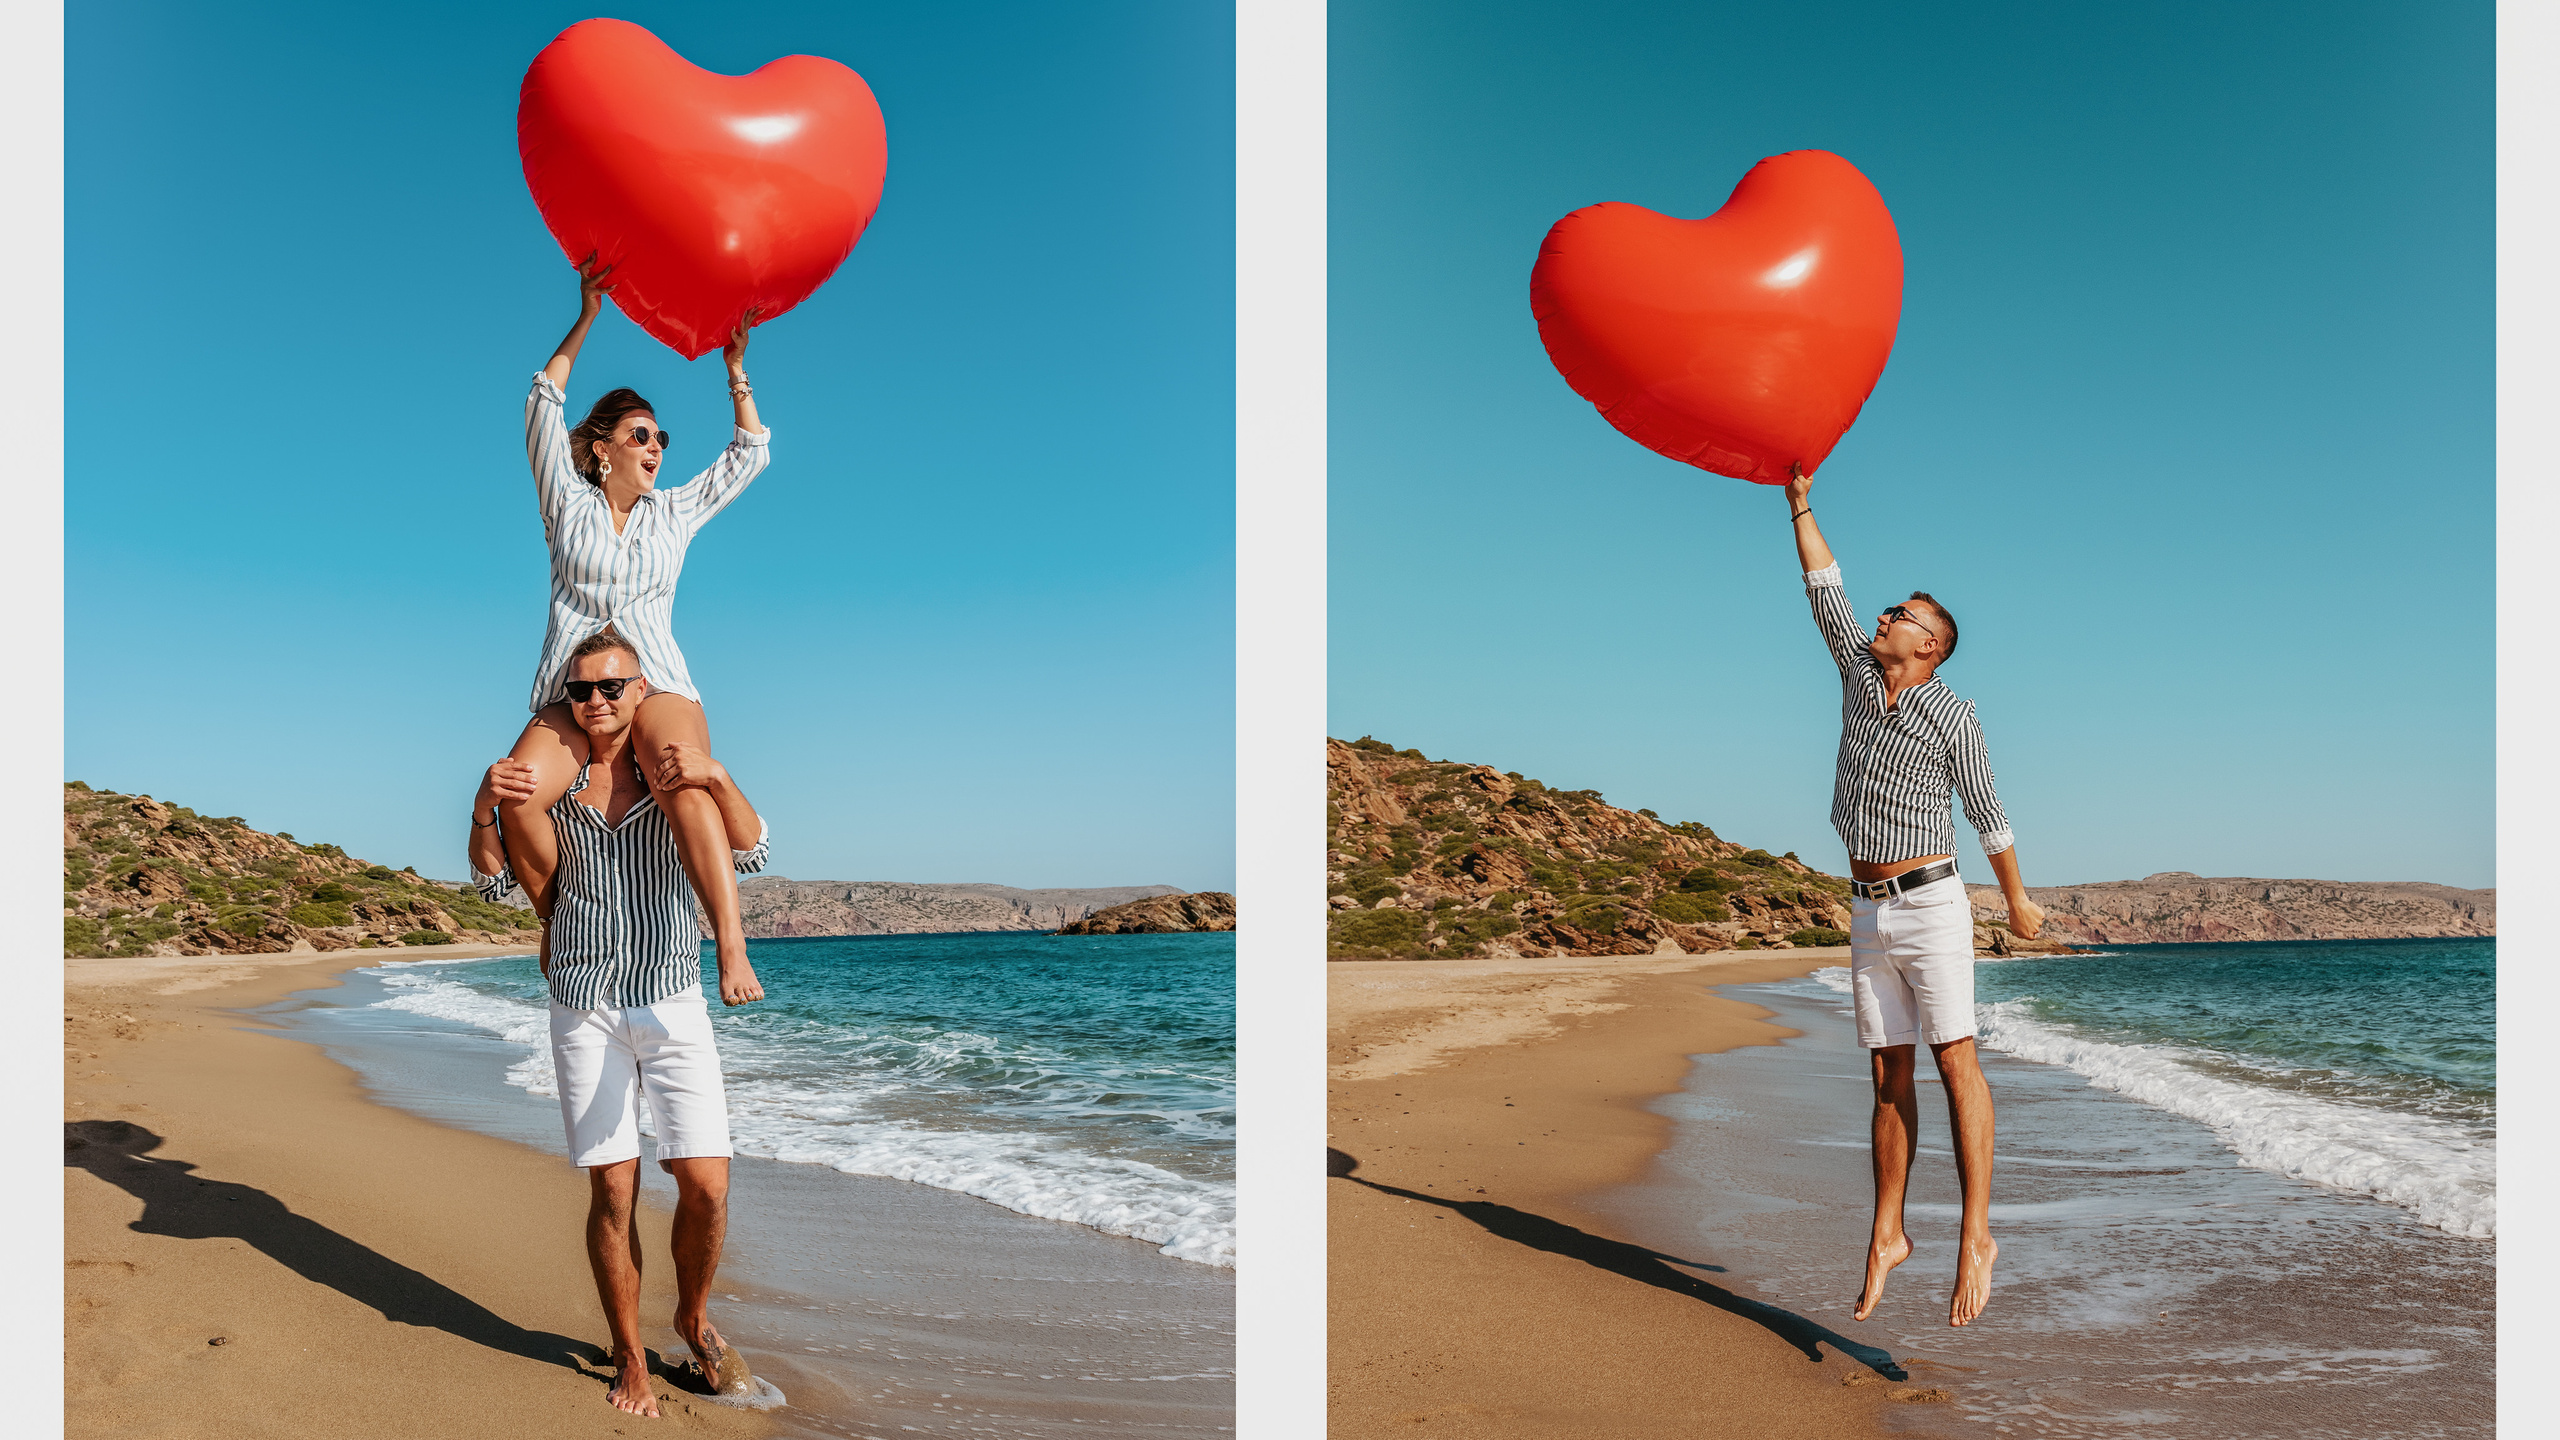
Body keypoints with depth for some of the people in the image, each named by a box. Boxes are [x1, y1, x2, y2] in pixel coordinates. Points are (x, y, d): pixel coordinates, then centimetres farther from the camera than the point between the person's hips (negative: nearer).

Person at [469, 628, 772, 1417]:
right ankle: (630, 1360, 15)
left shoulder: (679, 775, 1)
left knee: (705, 1185, -8)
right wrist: (484, 808, -13)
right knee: (612, 1192, 0)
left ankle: (693, 1318, 19)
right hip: (585, 1010, 1)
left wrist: (718, 778, -30)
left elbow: (750, 855, -13)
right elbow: (494, 881, 6)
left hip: (673, 1007, -1)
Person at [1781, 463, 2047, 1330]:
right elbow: (1825, 592, 13)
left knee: (1956, 1066, -9)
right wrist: (1801, 505, 10)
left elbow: (1988, 816, 1)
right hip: (1870, 914, 6)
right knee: (1890, 1077, 8)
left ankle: (1976, 1238, -7)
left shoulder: (1952, 720, -7)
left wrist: (2018, 902, 9)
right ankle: (1887, 1236, 12)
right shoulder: (1860, 673, 8)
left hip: (1930, 907, -6)